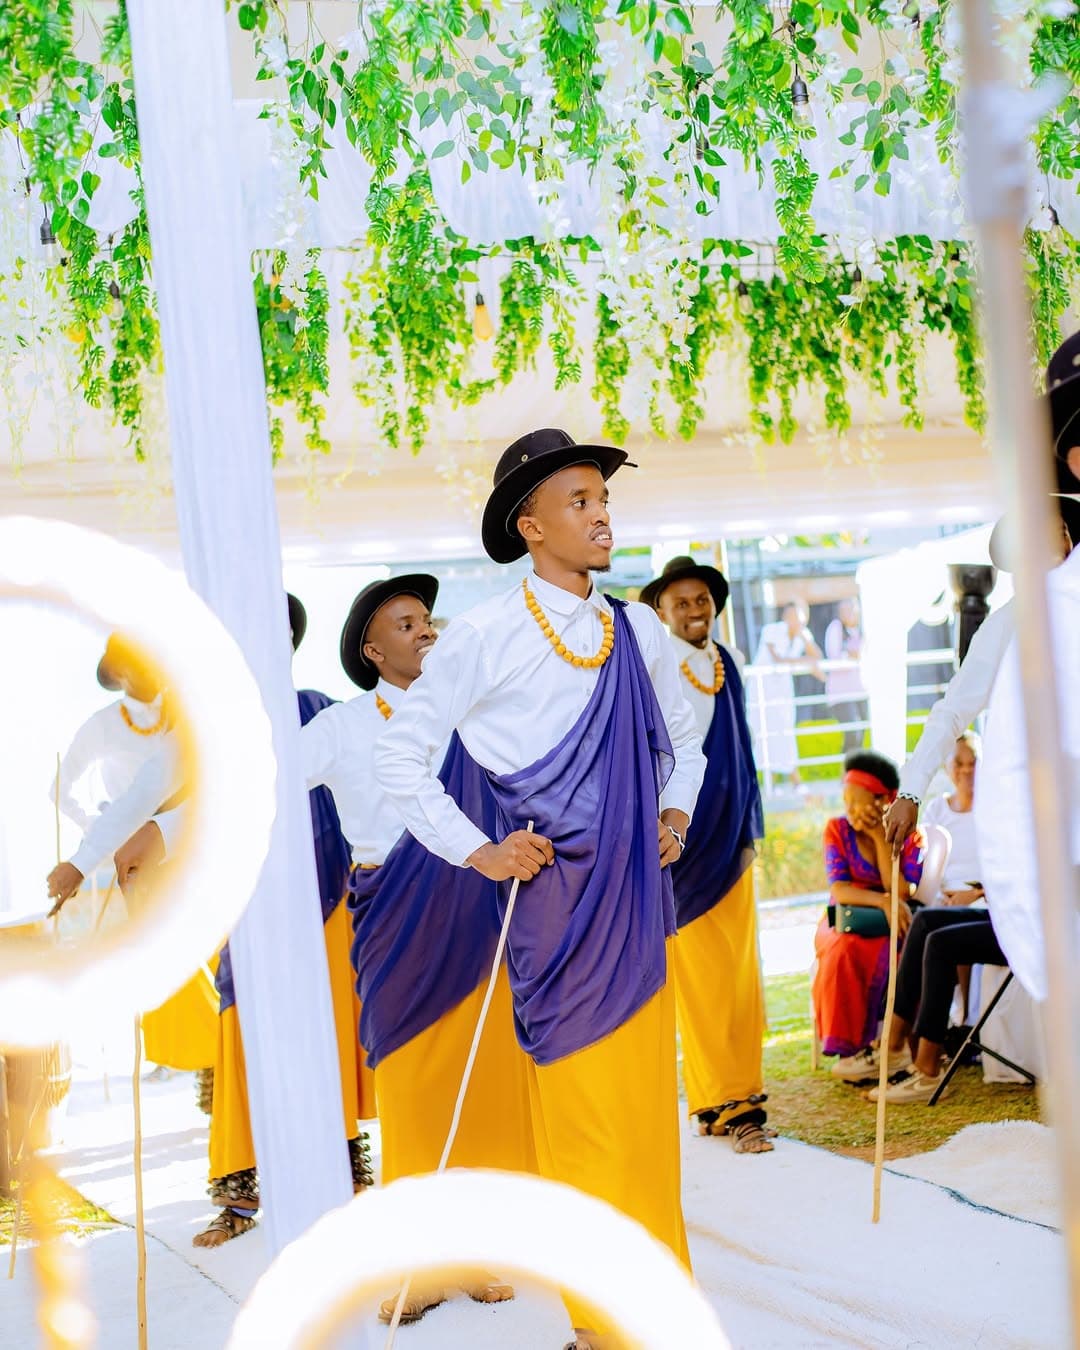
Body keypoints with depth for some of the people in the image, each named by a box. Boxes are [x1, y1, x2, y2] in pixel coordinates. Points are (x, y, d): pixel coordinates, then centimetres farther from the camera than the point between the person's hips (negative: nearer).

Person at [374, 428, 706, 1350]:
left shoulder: (639, 633, 10)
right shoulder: (486, 637, -5)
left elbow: (683, 737, 27)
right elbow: (401, 753, -2)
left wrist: (676, 811, 10)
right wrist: (474, 851, -6)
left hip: (641, 888, 5)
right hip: (554, 890, -5)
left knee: (648, 1096, 8)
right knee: (576, 1107, -3)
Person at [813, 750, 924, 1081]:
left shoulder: (909, 836, -2)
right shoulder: (837, 829, -2)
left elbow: (901, 893, -14)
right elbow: (839, 890, -12)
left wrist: (881, 838, -17)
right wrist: (882, 901, -29)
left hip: (888, 927, 0)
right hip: (844, 922, 0)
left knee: (885, 953, -35)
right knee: (846, 950, -35)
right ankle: (849, 1045, -29)